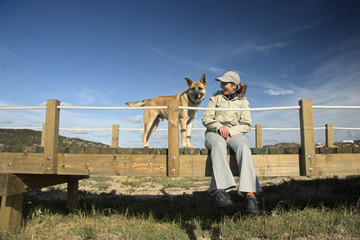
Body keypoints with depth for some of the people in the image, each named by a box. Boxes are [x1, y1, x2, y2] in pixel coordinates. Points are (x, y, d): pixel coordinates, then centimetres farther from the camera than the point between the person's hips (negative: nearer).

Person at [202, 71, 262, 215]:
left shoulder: (242, 101, 17)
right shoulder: (216, 97, 18)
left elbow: (246, 124, 7)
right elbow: (206, 119, 8)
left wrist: (230, 132, -11)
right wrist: (219, 126, -13)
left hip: (234, 133, 1)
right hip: (214, 133, 0)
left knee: (244, 147, -36)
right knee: (219, 145, -39)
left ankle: (250, 194, -49)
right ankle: (220, 190, -57)